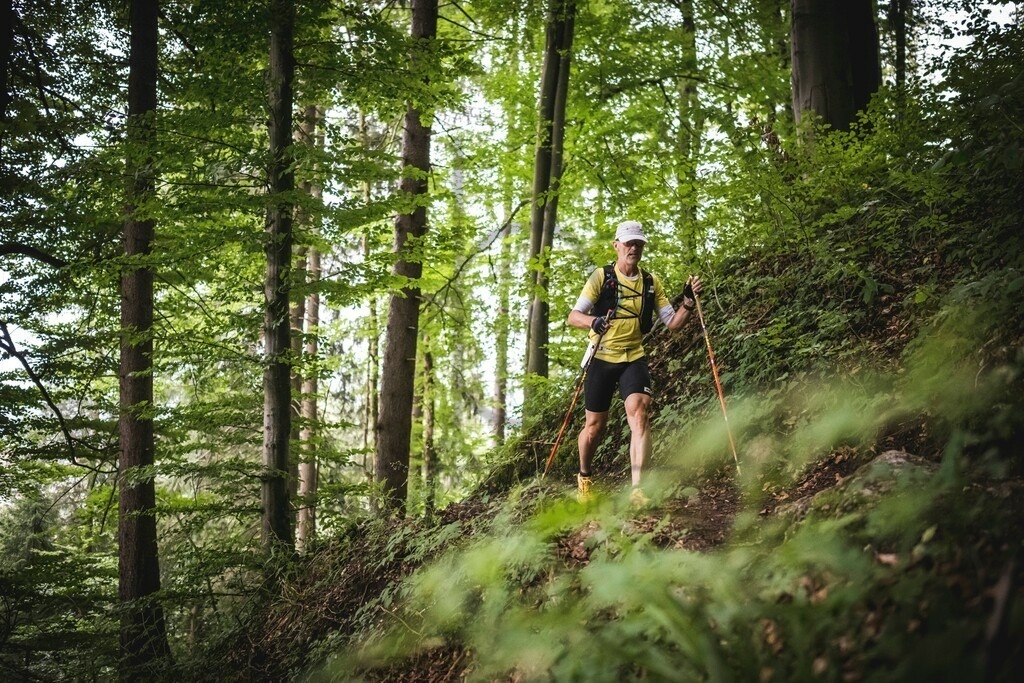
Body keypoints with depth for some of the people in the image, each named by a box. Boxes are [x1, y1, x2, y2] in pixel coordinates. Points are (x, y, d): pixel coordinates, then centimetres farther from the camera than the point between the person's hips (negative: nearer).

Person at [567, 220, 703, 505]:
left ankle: (637, 488, -25)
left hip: (634, 359, 2)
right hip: (602, 358, -2)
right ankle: (584, 477, 34)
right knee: (595, 425, 6)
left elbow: (673, 323, 6)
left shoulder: (651, 282, 6)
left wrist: (688, 302, -13)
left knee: (640, 414, -21)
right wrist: (593, 321, -33)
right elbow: (573, 316, -12)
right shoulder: (601, 276, -5)